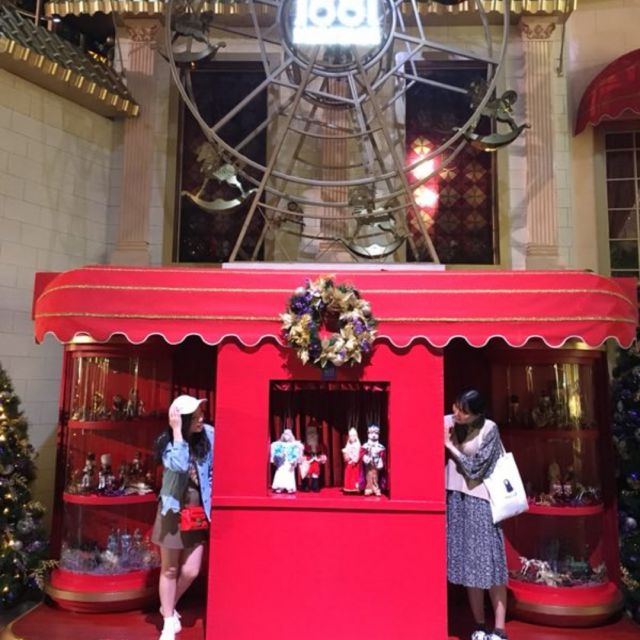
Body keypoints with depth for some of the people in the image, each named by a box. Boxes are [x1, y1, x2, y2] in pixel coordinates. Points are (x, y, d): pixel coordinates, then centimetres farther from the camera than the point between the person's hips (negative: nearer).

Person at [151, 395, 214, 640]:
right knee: (169, 569, 10)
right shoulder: (168, 442, -14)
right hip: (173, 511, -2)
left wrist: (211, 499, 3)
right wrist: (178, 431, -30)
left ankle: (168, 607, 35)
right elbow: (179, 465, -34)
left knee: (191, 571, 5)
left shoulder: (208, 435, -7)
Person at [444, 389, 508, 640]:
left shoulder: (489, 430, -11)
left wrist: (450, 444, -12)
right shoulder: (447, 423, 0)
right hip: (455, 497, 4)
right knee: (468, 562, 8)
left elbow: (475, 468, -13)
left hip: (480, 500, -4)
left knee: (490, 562, -1)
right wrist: (441, 440, -13)